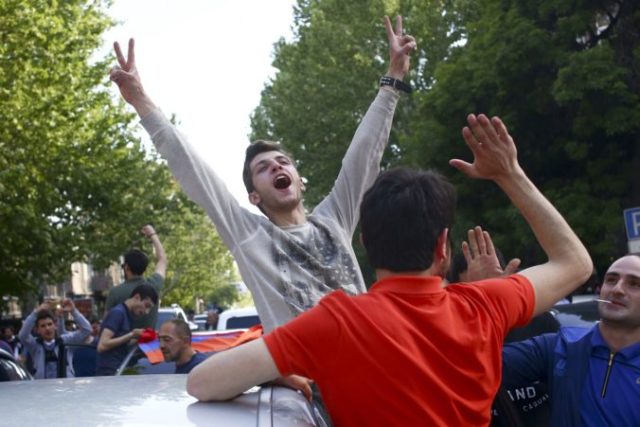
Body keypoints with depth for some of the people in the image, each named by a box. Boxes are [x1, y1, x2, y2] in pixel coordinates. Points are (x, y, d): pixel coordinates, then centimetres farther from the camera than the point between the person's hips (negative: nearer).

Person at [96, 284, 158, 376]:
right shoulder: (118, 312, -12)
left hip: (118, 373, 9)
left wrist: (138, 339, 4)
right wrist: (131, 335, -17)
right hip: (109, 373, -9)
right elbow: (102, 346, -20)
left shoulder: (128, 316, 16)